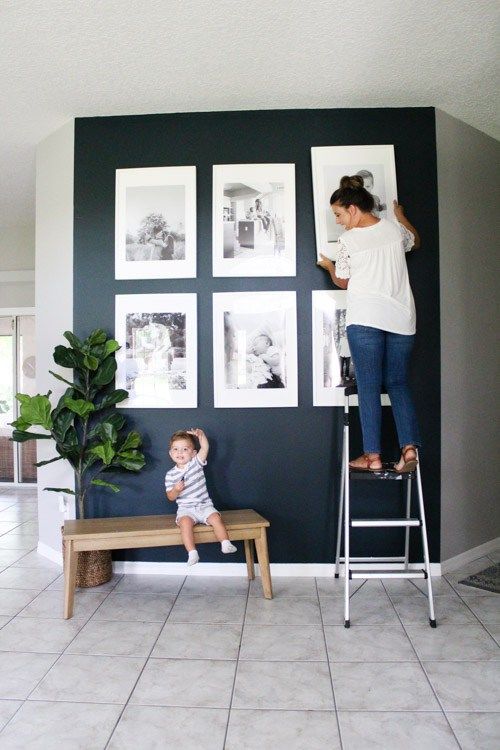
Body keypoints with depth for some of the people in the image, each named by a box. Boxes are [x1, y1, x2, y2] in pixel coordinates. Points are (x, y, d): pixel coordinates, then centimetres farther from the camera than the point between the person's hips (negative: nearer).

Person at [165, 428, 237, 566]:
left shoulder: (196, 463, 4)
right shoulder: (170, 475, 3)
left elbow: (205, 448, -12)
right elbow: (171, 497, 4)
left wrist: (201, 434, -29)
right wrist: (176, 489, -18)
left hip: (204, 505, 1)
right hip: (186, 509, -1)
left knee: (215, 518, -27)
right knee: (185, 522, -32)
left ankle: (226, 544, -22)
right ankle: (192, 553, -33)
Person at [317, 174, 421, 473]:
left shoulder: (349, 239, -4)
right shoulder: (394, 228, 7)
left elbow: (342, 282, 9)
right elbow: (416, 241, 31)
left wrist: (329, 265, 29)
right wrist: (401, 215, 45)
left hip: (365, 319, -4)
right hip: (401, 317, 4)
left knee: (369, 386, 1)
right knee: (398, 383, 11)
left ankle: (373, 455, 0)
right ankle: (410, 446, -2)